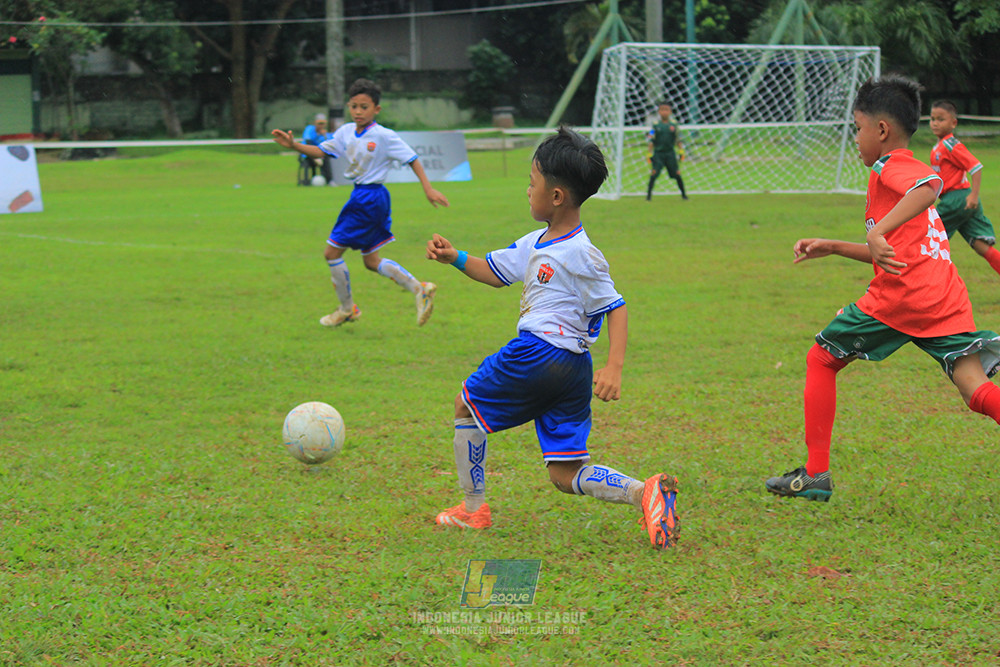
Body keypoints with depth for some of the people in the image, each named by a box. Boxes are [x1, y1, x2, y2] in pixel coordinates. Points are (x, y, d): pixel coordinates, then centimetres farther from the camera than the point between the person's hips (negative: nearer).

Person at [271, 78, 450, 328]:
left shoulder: (384, 136, -14)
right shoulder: (346, 132, 5)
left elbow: (412, 159, -10)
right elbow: (321, 151, 9)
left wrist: (428, 188, -13)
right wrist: (294, 145, -6)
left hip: (371, 198, -8)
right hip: (360, 196, 8)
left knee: (332, 252, -1)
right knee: (371, 262, 14)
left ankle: (347, 309, 14)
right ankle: (420, 290, 16)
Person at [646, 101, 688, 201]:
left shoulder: (673, 124, 4)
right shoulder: (656, 125, 0)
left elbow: (678, 139, 11)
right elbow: (651, 141, 2)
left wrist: (681, 151, 6)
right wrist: (650, 154, -2)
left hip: (670, 153, 1)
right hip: (658, 153, -1)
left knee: (677, 174, 1)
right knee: (654, 173, -12)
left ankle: (683, 194, 15)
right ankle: (649, 194, -4)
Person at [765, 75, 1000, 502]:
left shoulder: (890, 167, 1)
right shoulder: (910, 169, 29)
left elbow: (930, 184, -24)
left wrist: (878, 231, -31)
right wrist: (833, 248, 35)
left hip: (899, 297, -8)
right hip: (946, 299, 8)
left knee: (820, 359, 11)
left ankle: (815, 475, 11)